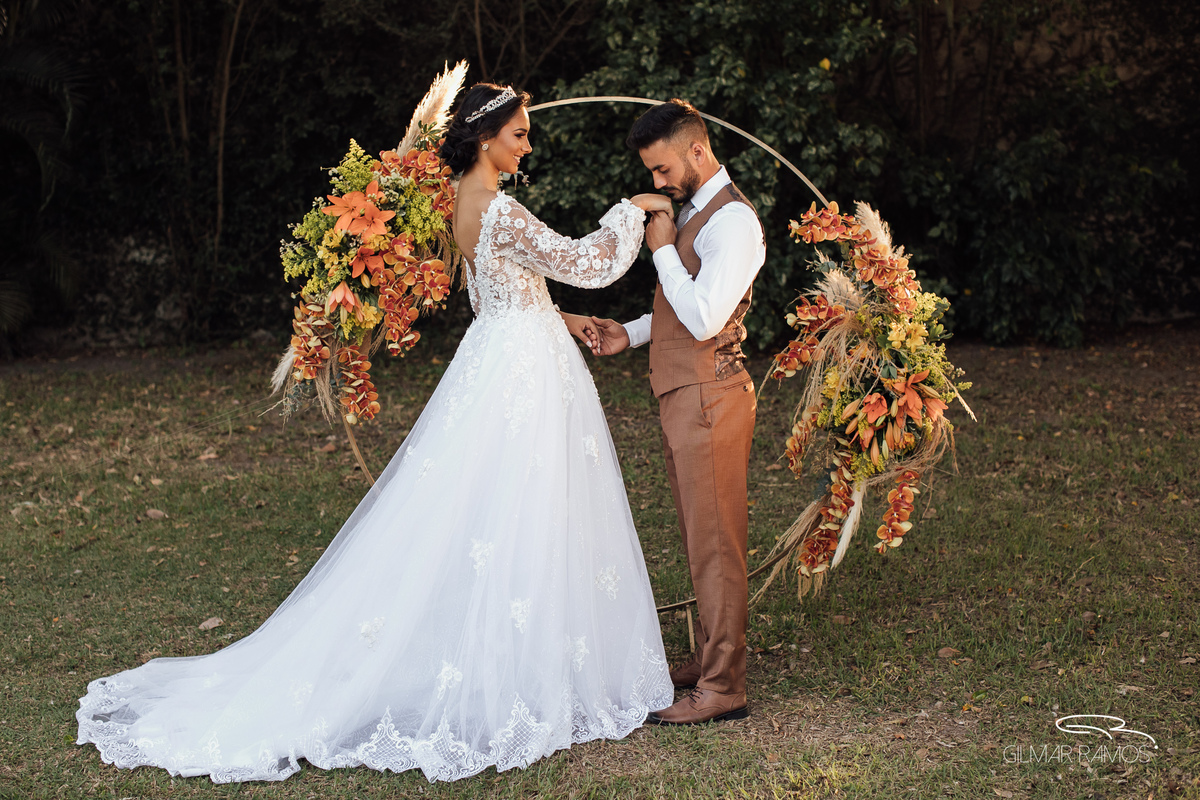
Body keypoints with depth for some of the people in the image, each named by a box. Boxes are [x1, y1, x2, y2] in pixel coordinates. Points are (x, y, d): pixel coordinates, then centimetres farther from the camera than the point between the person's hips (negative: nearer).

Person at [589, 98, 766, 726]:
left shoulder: (732, 219, -15)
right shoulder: (694, 211, 16)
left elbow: (704, 319, -24)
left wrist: (662, 249, -14)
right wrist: (631, 334, 11)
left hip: (709, 398, -10)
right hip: (683, 394, 10)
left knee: (715, 540, -4)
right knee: (700, 538, 16)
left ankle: (722, 687, 3)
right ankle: (710, 658, 27)